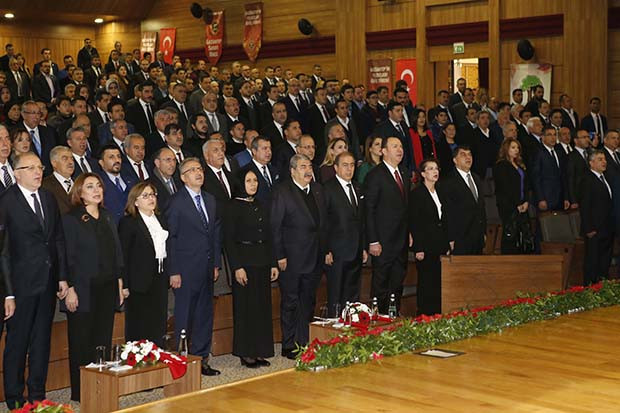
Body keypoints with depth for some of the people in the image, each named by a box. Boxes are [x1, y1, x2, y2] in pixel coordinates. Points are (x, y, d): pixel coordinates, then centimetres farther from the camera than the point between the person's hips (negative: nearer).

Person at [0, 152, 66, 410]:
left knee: (42, 340, 14)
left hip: (48, 282, 6)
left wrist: (62, 277, 7)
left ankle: (38, 395, 26)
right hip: (22, 282, -6)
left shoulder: (49, 198, 9)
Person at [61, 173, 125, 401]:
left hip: (107, 289, 6)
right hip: (83, 290, -6)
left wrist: (120, 282, 10)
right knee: (81, 343, 1)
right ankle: (79, 392, 9)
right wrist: (70, 289, -14)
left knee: (104, 339, 8)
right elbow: (67, 257, -9)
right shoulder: (71, 219, -6)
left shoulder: (107, 218, 13)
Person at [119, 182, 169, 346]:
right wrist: (124, 285, -14)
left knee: (159, 327, 10)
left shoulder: (160, 220, 14)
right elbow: (123, 256, -10)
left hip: (160, 279, 6)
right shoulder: (128, 223, -7)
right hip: (140, 282, -6)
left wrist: (168, 276, 8)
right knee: (139, 328, 0)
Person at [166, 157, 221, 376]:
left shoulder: (210, 200, 12)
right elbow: (170, 238, -10)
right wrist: (173, 272, -13)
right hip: (186, 270, -6)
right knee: (184, 317, 1)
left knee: (205, 315, 11)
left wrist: (216, 264, 10)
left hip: (207, 268, 7)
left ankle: (201, 359, 21)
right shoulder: (176, 202, -8)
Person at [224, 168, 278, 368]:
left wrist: (273, 263, 9)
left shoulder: (261, 206, 12)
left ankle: (260, 351, 17)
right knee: (245, 307, -1)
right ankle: (246, 353, 8)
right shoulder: (234, 207, -7)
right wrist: (237, 267, -16)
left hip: (263, 262, 6)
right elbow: (228, 239, -10)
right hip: (244, 262, -6)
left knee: (262, 306, 8)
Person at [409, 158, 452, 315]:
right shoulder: (417, 194, -6)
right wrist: (418, 249, -15)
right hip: (426, 247, -6)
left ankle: (437, 314, 11)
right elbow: (414, 224, -10)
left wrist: (449, 241, 12)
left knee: (439, 283, 5)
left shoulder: (440, 193, 16)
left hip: (441, 246, 6)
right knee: (426, 283, -2)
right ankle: (424, 314, 5)